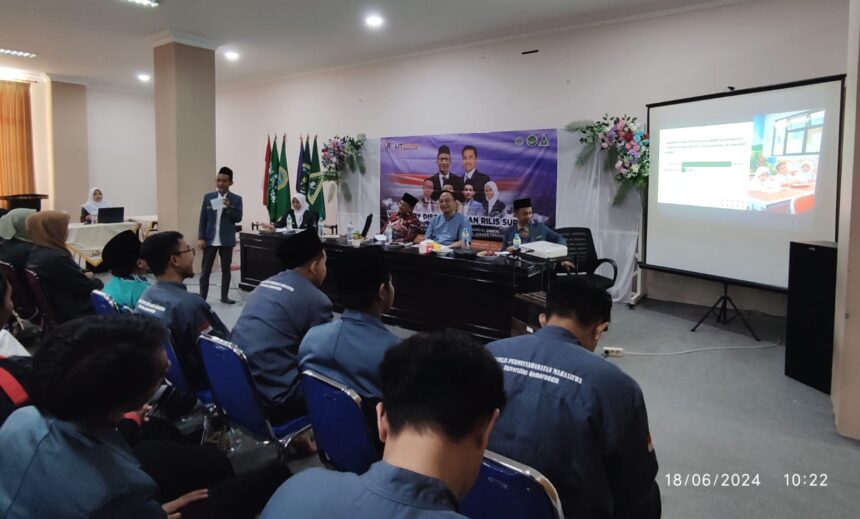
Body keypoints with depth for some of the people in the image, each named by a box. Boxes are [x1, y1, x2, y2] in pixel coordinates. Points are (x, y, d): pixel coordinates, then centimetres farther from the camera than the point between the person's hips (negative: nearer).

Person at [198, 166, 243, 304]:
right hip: (210, 239, 1)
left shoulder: (236, 199, -1)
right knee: (205, 270, 5)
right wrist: (200, 238, -4)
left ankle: (224, 297, 20)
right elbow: (203, 219, 3)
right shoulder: (208, 197, 3)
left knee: (226, 270, 9)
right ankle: (202, 297, 13)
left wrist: (229, 207, -21)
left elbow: (238, 218, -6)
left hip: (227, 240, 0)